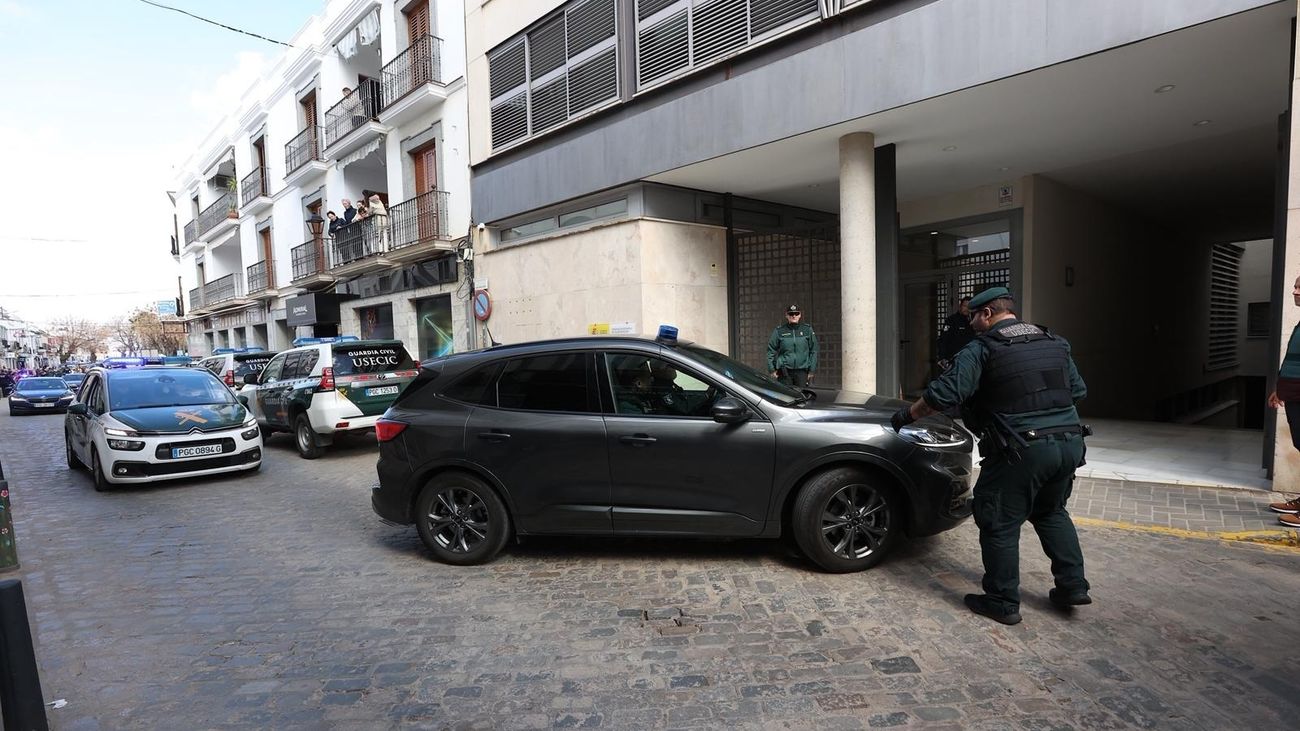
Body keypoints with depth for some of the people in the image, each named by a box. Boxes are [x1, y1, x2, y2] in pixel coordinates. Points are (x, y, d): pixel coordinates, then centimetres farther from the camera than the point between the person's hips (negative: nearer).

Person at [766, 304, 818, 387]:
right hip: (784, 371, -1)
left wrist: (812, 370, 5)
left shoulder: (807, 329, 6)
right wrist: (772, 369, 2)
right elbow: (771, 351, 7)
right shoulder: (779, 331, 3)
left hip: (802, 371, 1)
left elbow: (813, 351, 9)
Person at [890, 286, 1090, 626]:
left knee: (1000, 524, 5)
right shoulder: (1055, 343, 14)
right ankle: (1073, 586, 30)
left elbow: (945, 394, -15)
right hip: (1069, 443, 8)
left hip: (1021, 450, -7)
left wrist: (907, 415, -3)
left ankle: (1003, 603, 14)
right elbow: (1078, 390, 21)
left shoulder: (981, 349, -8)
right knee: (1051, 512, 28)